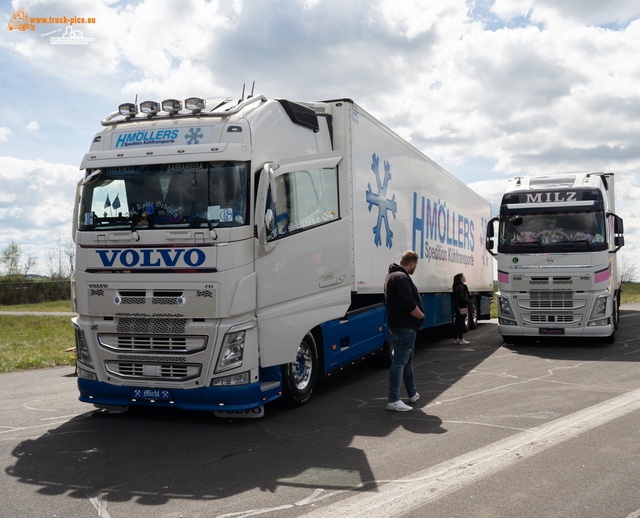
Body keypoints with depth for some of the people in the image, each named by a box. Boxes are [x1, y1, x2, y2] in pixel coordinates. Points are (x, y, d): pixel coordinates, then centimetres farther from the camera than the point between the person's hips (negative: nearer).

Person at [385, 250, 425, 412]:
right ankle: (393, 400, -9)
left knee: (407, 360, 20)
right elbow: (409, 305, -26)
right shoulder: (401, 278, -19)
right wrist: (421, 316, -10)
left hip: (406, 327, 11)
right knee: (399, 362, -10)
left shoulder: (393, 276, 16)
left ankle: (412, 394, 33)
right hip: (404, 327, -11)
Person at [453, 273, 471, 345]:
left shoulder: (457, 286, 16)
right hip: (462, 307, -10)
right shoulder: (461, 287, -16)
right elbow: (461, 298, -21)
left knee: (458, 323, 13)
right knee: (461, 323, -7)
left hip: (457, 307, 10)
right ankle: (461, 339, -4)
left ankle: (456, 339, 18)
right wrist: (469, 302, -10)